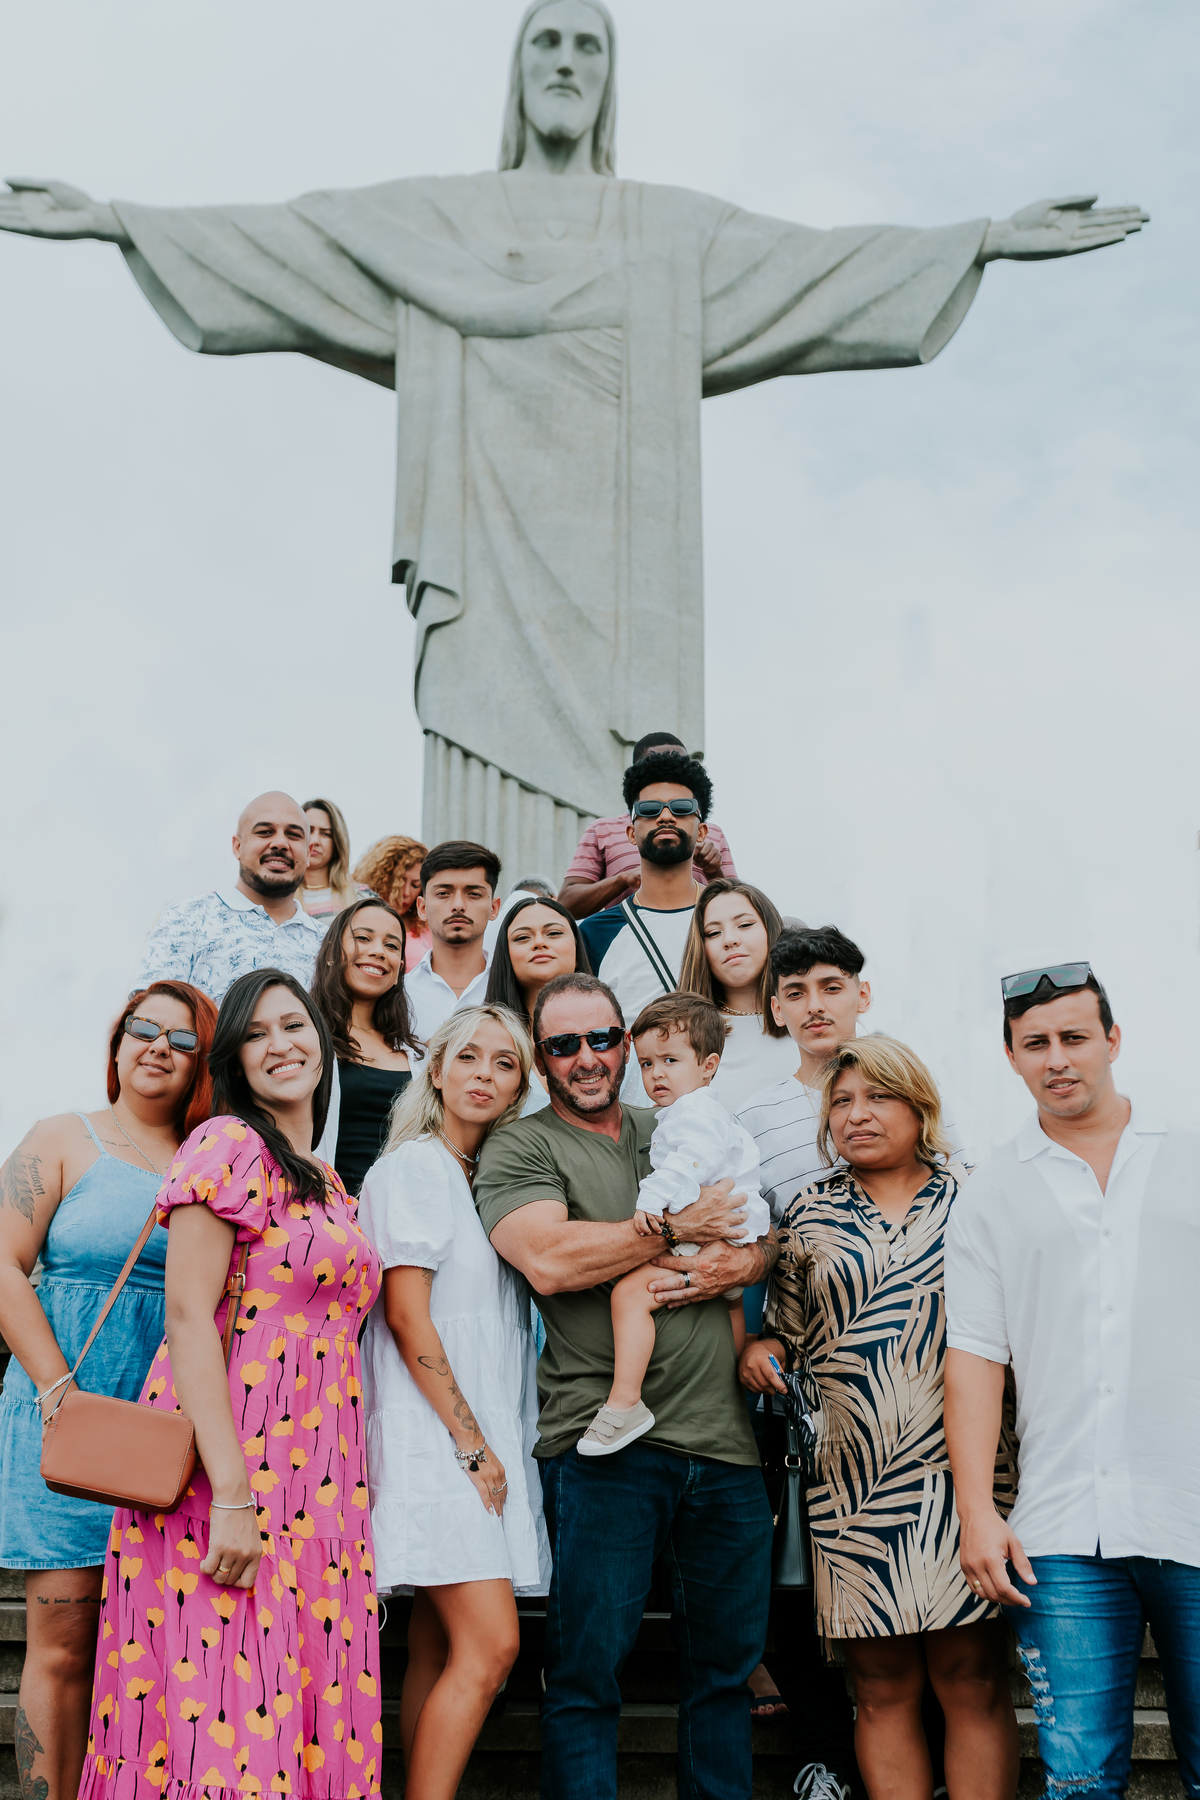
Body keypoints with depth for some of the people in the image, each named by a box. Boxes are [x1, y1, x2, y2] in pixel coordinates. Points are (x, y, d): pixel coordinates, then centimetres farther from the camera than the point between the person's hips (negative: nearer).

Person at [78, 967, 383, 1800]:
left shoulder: (329, 1184, 18)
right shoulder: (230, 1146, -6)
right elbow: (188, 1316, -15)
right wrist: (232, 1496, -21)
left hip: (318, 1478, 8)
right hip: (228, 1462, -8)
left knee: (307, 1710, 6)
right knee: (225, 1709, -7)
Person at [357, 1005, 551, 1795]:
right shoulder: (413, 1167, -5)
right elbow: (407, 1317, -12)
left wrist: (495, 1445, 9)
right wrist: (470, 1442, -13)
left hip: (487, 1437, 8)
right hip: (432, 1434, -8)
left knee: (441, 1654, 6)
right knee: (490, 1643, -14)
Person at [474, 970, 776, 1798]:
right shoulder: (519, 1149, 2)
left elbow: (763, 1234, 18)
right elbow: (550, 1261, -15)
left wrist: (736, 1265, -6)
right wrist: (680, 1229, -8)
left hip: (723, 1437, 5)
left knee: (728, 1659, 11)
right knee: (589, 1666, -3)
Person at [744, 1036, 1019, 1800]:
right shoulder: (809, 1215, 12)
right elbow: (790, 1326, 21)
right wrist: (763, 1349, -1)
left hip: (961, 1471, -1)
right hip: (851, 1478, 2)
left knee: (975, 1681, -1)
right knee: (883, 1687, 6)